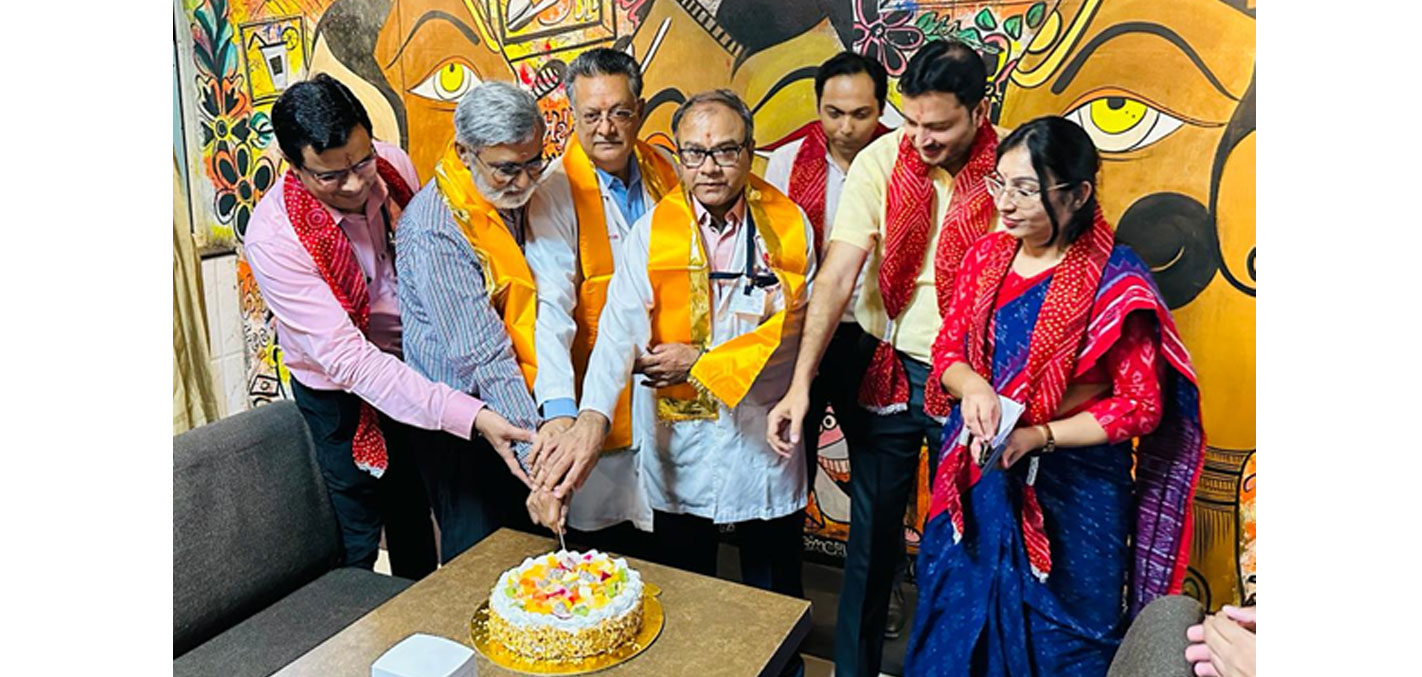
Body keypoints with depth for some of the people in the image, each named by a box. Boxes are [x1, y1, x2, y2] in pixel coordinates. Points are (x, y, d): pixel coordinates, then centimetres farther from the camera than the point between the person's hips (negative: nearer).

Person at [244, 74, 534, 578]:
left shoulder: (393, 164, -14)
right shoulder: (273, 238, -29)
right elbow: (349, 360, -33)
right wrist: (471, 416, -41)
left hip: (418, 368, 5)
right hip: (345, 395, -5)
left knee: (416, 519, 22)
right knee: (357, 544, 7)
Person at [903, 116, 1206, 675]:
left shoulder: (1115, 281, -15)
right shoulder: (988, 255, -1)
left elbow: (1140, 405, -13)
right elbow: (947, 348, 4)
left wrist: (1037, 436, -23)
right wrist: (971, 385, -18)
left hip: (1069, 490, -4)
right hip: (975, 480, 5)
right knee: (954, 623, 21)